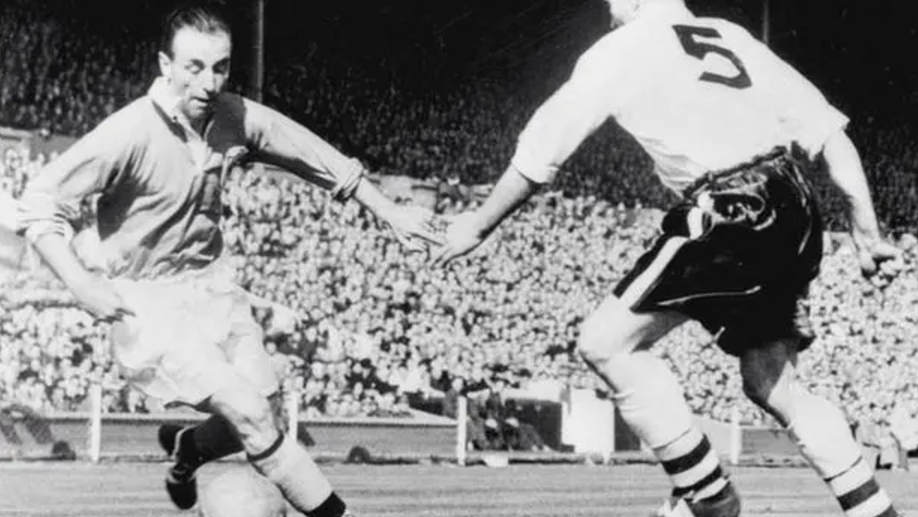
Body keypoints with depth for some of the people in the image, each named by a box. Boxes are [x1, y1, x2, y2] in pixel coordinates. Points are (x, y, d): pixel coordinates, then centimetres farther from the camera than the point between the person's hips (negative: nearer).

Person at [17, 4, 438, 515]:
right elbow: (39, 205, -20)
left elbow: (323, 160, 6)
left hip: (213, 286, 6)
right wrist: (83, 285, -27)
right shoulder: (130, 133, -23)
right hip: (150, 303, -6)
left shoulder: (237, 117, -7)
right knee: (250, 413, -17)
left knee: (267, 416, 6)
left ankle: (187, 449, 37)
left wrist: (391, 213, 7)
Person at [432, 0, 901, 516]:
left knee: (607, 343, 1)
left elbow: (540, 155, 7)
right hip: (796, 216, 7)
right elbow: (829, 131, 15)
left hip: (731, 216, -7)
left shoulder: (621, 50, 5)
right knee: (773, 384, 20)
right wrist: (866, 228, 17)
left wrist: (479, 225, 21)